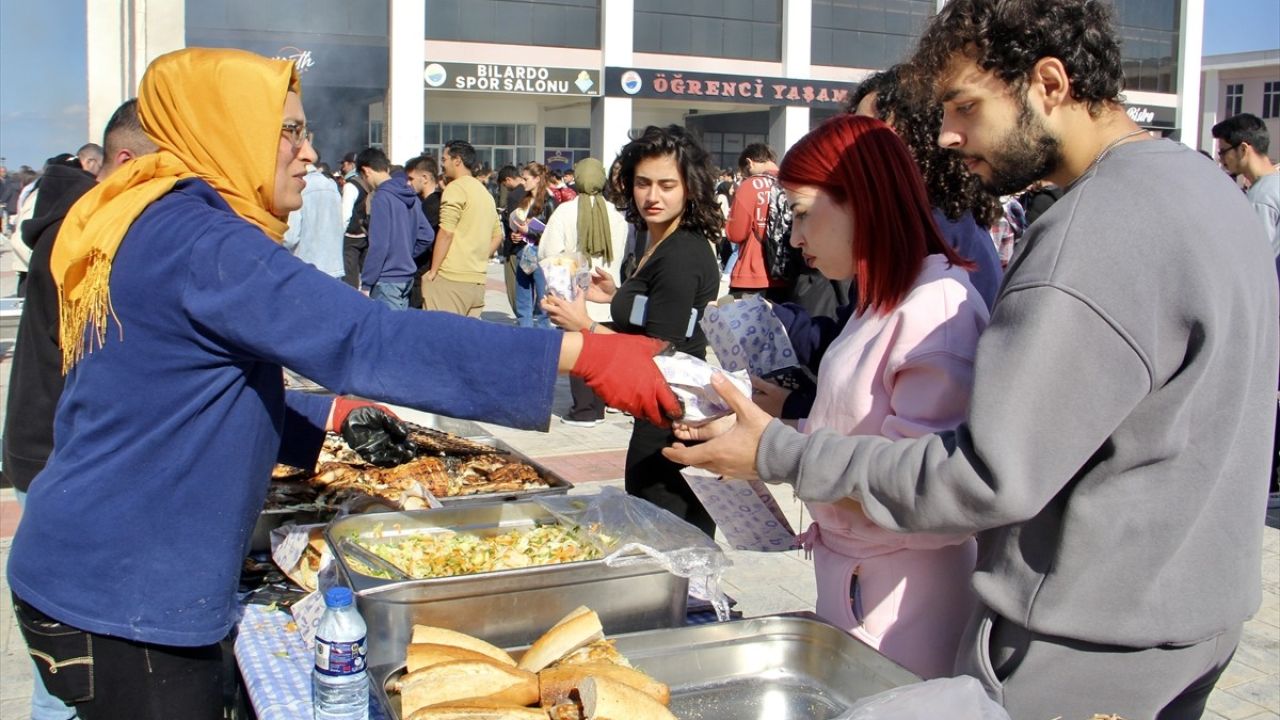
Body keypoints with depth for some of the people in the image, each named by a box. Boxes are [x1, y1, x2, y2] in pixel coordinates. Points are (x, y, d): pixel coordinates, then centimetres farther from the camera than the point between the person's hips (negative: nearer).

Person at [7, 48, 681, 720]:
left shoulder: (158, 227, 11)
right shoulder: (196, 241, -21)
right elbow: (369, 338, -31)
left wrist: (334, 414, 7)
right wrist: (584, 353, -31)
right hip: (124, 597, -10)